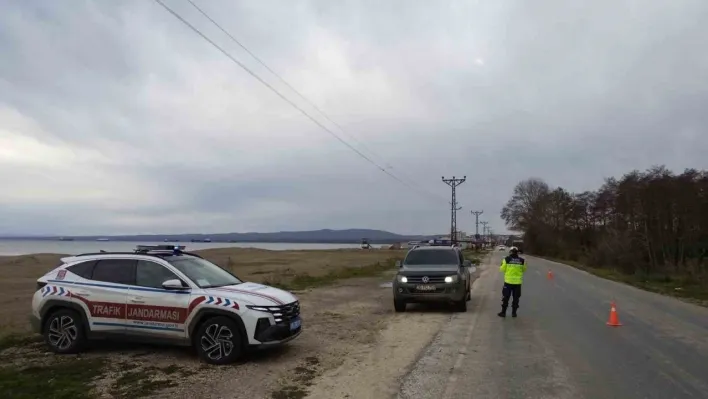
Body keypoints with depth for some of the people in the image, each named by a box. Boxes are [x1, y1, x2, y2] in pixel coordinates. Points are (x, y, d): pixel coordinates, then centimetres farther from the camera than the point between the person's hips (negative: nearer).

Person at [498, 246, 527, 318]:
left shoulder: (506, 259, -8)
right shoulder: (522, 260, -2)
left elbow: (502, 269, -1)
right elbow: (524, 270, 11)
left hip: (508, 281, -2)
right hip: (518, 282, 2)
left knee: (506, 297, 7)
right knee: (516, 298, 11)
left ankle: (503, 312, 9)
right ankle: (514, 313, 15)